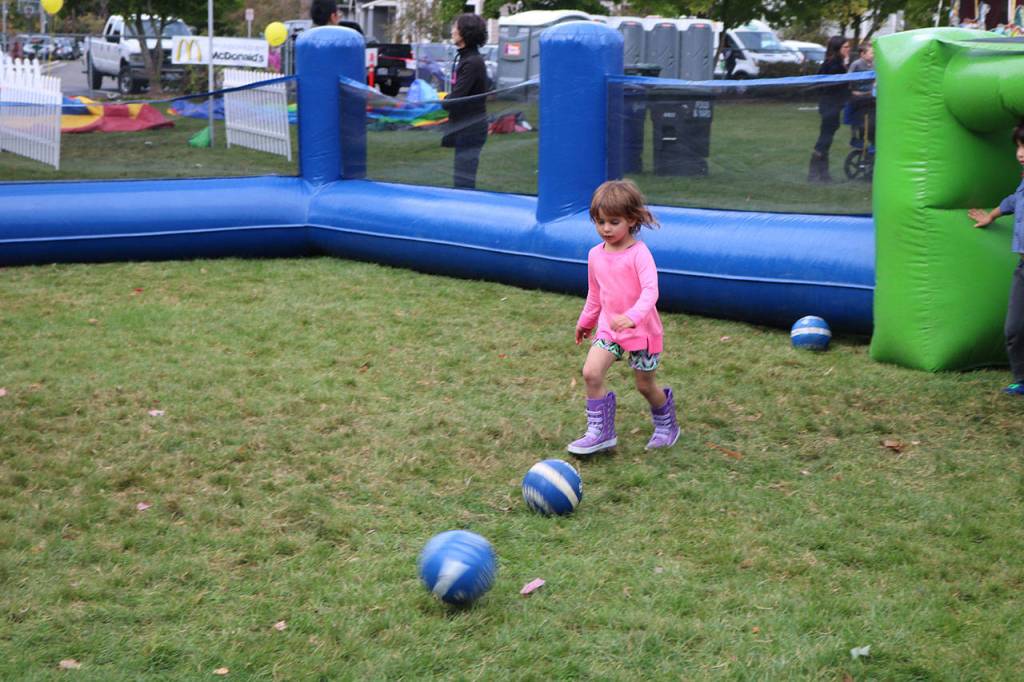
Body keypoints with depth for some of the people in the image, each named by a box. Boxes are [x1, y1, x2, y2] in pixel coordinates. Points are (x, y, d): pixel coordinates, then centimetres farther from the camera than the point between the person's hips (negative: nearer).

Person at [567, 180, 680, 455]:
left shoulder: (639, 253, -18)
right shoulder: (595, 255, 2)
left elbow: (650, 290, -30)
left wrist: (632, 316, -46)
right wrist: (585, 321, 28)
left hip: (642, 329, -5)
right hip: (609, 327, 5)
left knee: (645, 385, 8)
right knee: (591, 372, -16)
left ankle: (666, 424, 38)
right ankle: (601, 432, -6)